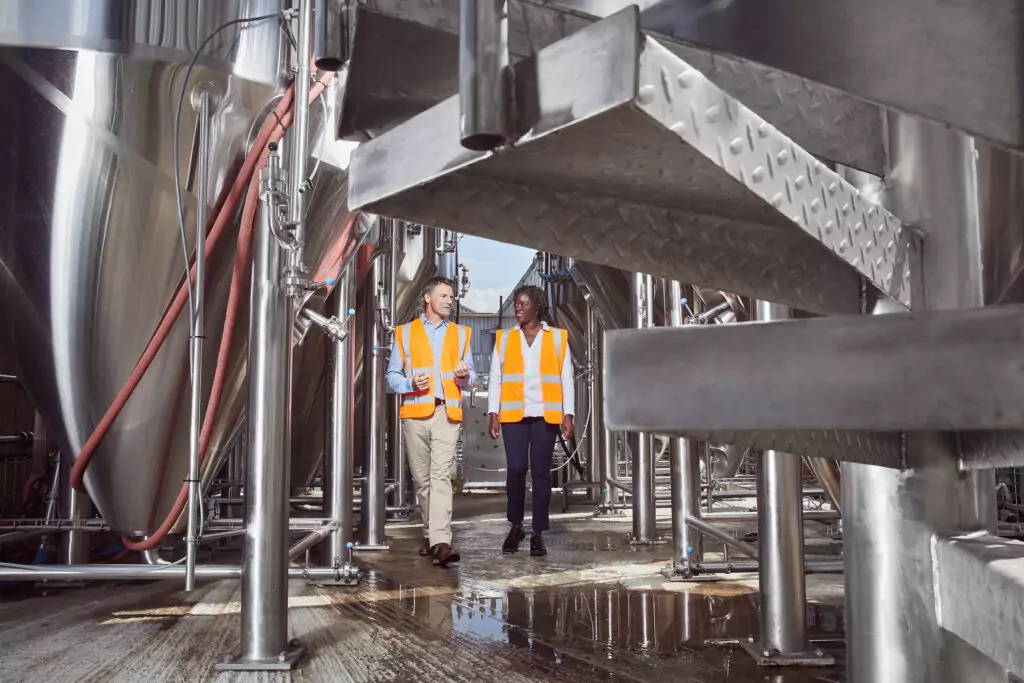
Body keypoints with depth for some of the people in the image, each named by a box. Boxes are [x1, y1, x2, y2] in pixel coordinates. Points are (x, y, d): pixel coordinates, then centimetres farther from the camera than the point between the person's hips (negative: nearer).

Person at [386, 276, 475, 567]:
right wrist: (410, 384, -12)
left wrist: (464, 376, -7)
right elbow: (392, 376, 8)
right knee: (421, 478, 5)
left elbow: (470, 376, 17)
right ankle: (431, 533, 19)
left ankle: (440, 541, -22)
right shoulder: (405, 332, 12)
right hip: (415, 412, 1)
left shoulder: (460, 333, 18)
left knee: (441, 475, -14)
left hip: (447, 413, -1)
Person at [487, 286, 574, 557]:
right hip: (513, 414, 1)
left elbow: (566, 378, 5)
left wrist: (568, 414, -3)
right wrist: (493, 413, -1)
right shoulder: (504, 338, 11)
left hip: (545, 414, 0)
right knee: (516, 469, -6)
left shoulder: (557, 337, 8)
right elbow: (495, 378, 8)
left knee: (541, 471, 1)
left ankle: (538, 534, 8)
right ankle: (516, 526, 13)